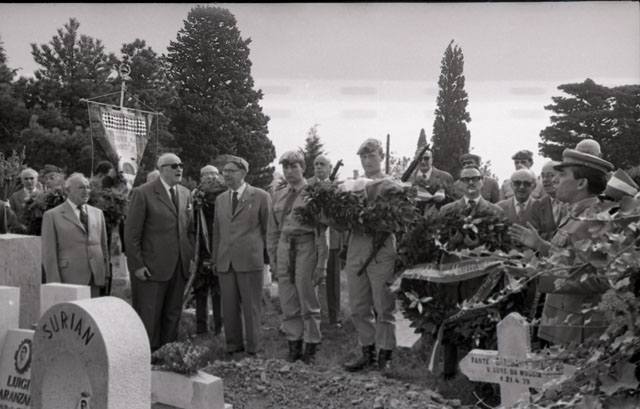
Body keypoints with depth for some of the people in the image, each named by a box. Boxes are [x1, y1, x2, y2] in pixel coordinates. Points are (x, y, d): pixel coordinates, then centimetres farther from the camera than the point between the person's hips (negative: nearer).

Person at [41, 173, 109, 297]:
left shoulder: (97, 213, 15)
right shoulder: (52, 215, 0)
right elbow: (49, 254, -3)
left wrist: (106, 274, 12)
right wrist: (55, 284, -8)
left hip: (96, 280, 4)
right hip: (70, 280, -4)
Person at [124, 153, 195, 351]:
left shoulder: (185, 193, 12)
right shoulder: (143, 193, -6)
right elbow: (131, 233, -8)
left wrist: (191, 257, 8)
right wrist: (137, 265, -12)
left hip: (179, 268, 6)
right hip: (152, 268, -6)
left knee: (173, 315, 11)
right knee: (148, 317, -1)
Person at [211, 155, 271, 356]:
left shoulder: (260, 196, 0)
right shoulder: (220, 199, 15)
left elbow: (268, 229, 3)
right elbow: (216, 231, 18)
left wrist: (266, 255, 2)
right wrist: (214, 259, 14)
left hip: (250, 260, -4)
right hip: (225, 262, 5)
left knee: (251, 306, 2)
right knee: (229, 307, 8)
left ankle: (252, 349, 13)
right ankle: (233, 346, 19)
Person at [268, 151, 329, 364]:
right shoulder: (279, 196, 13)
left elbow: (322, 230, -5)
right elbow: (273, 231, 17)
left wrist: (322, 263, -9)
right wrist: (273, 259, 11)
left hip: (306, 247, -5)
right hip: (284, 249, 5)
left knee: (308, 302, 1)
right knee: (288, 304, 6)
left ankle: (311, 349, 12)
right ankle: (294, 347, 16)